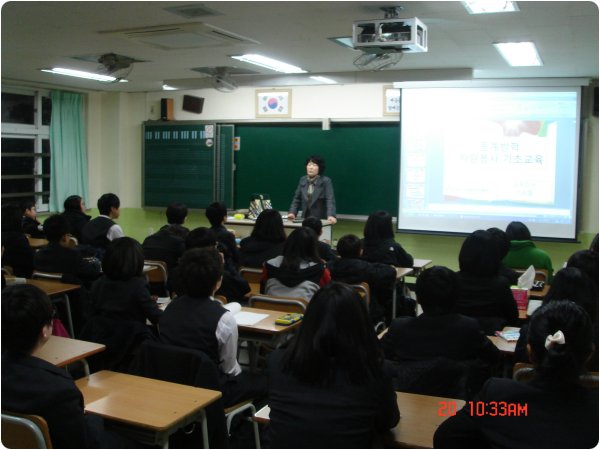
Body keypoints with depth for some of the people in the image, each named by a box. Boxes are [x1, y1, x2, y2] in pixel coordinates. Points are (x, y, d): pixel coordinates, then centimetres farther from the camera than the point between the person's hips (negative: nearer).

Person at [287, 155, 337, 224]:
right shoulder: (303, 180, 7)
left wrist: (331, 216, -35)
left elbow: (330, 200, -19)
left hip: (321, 219, -4)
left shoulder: (326, 181, -9)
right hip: (306, 218, 4)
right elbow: (297, 198, 9)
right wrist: (292, 212, -6)